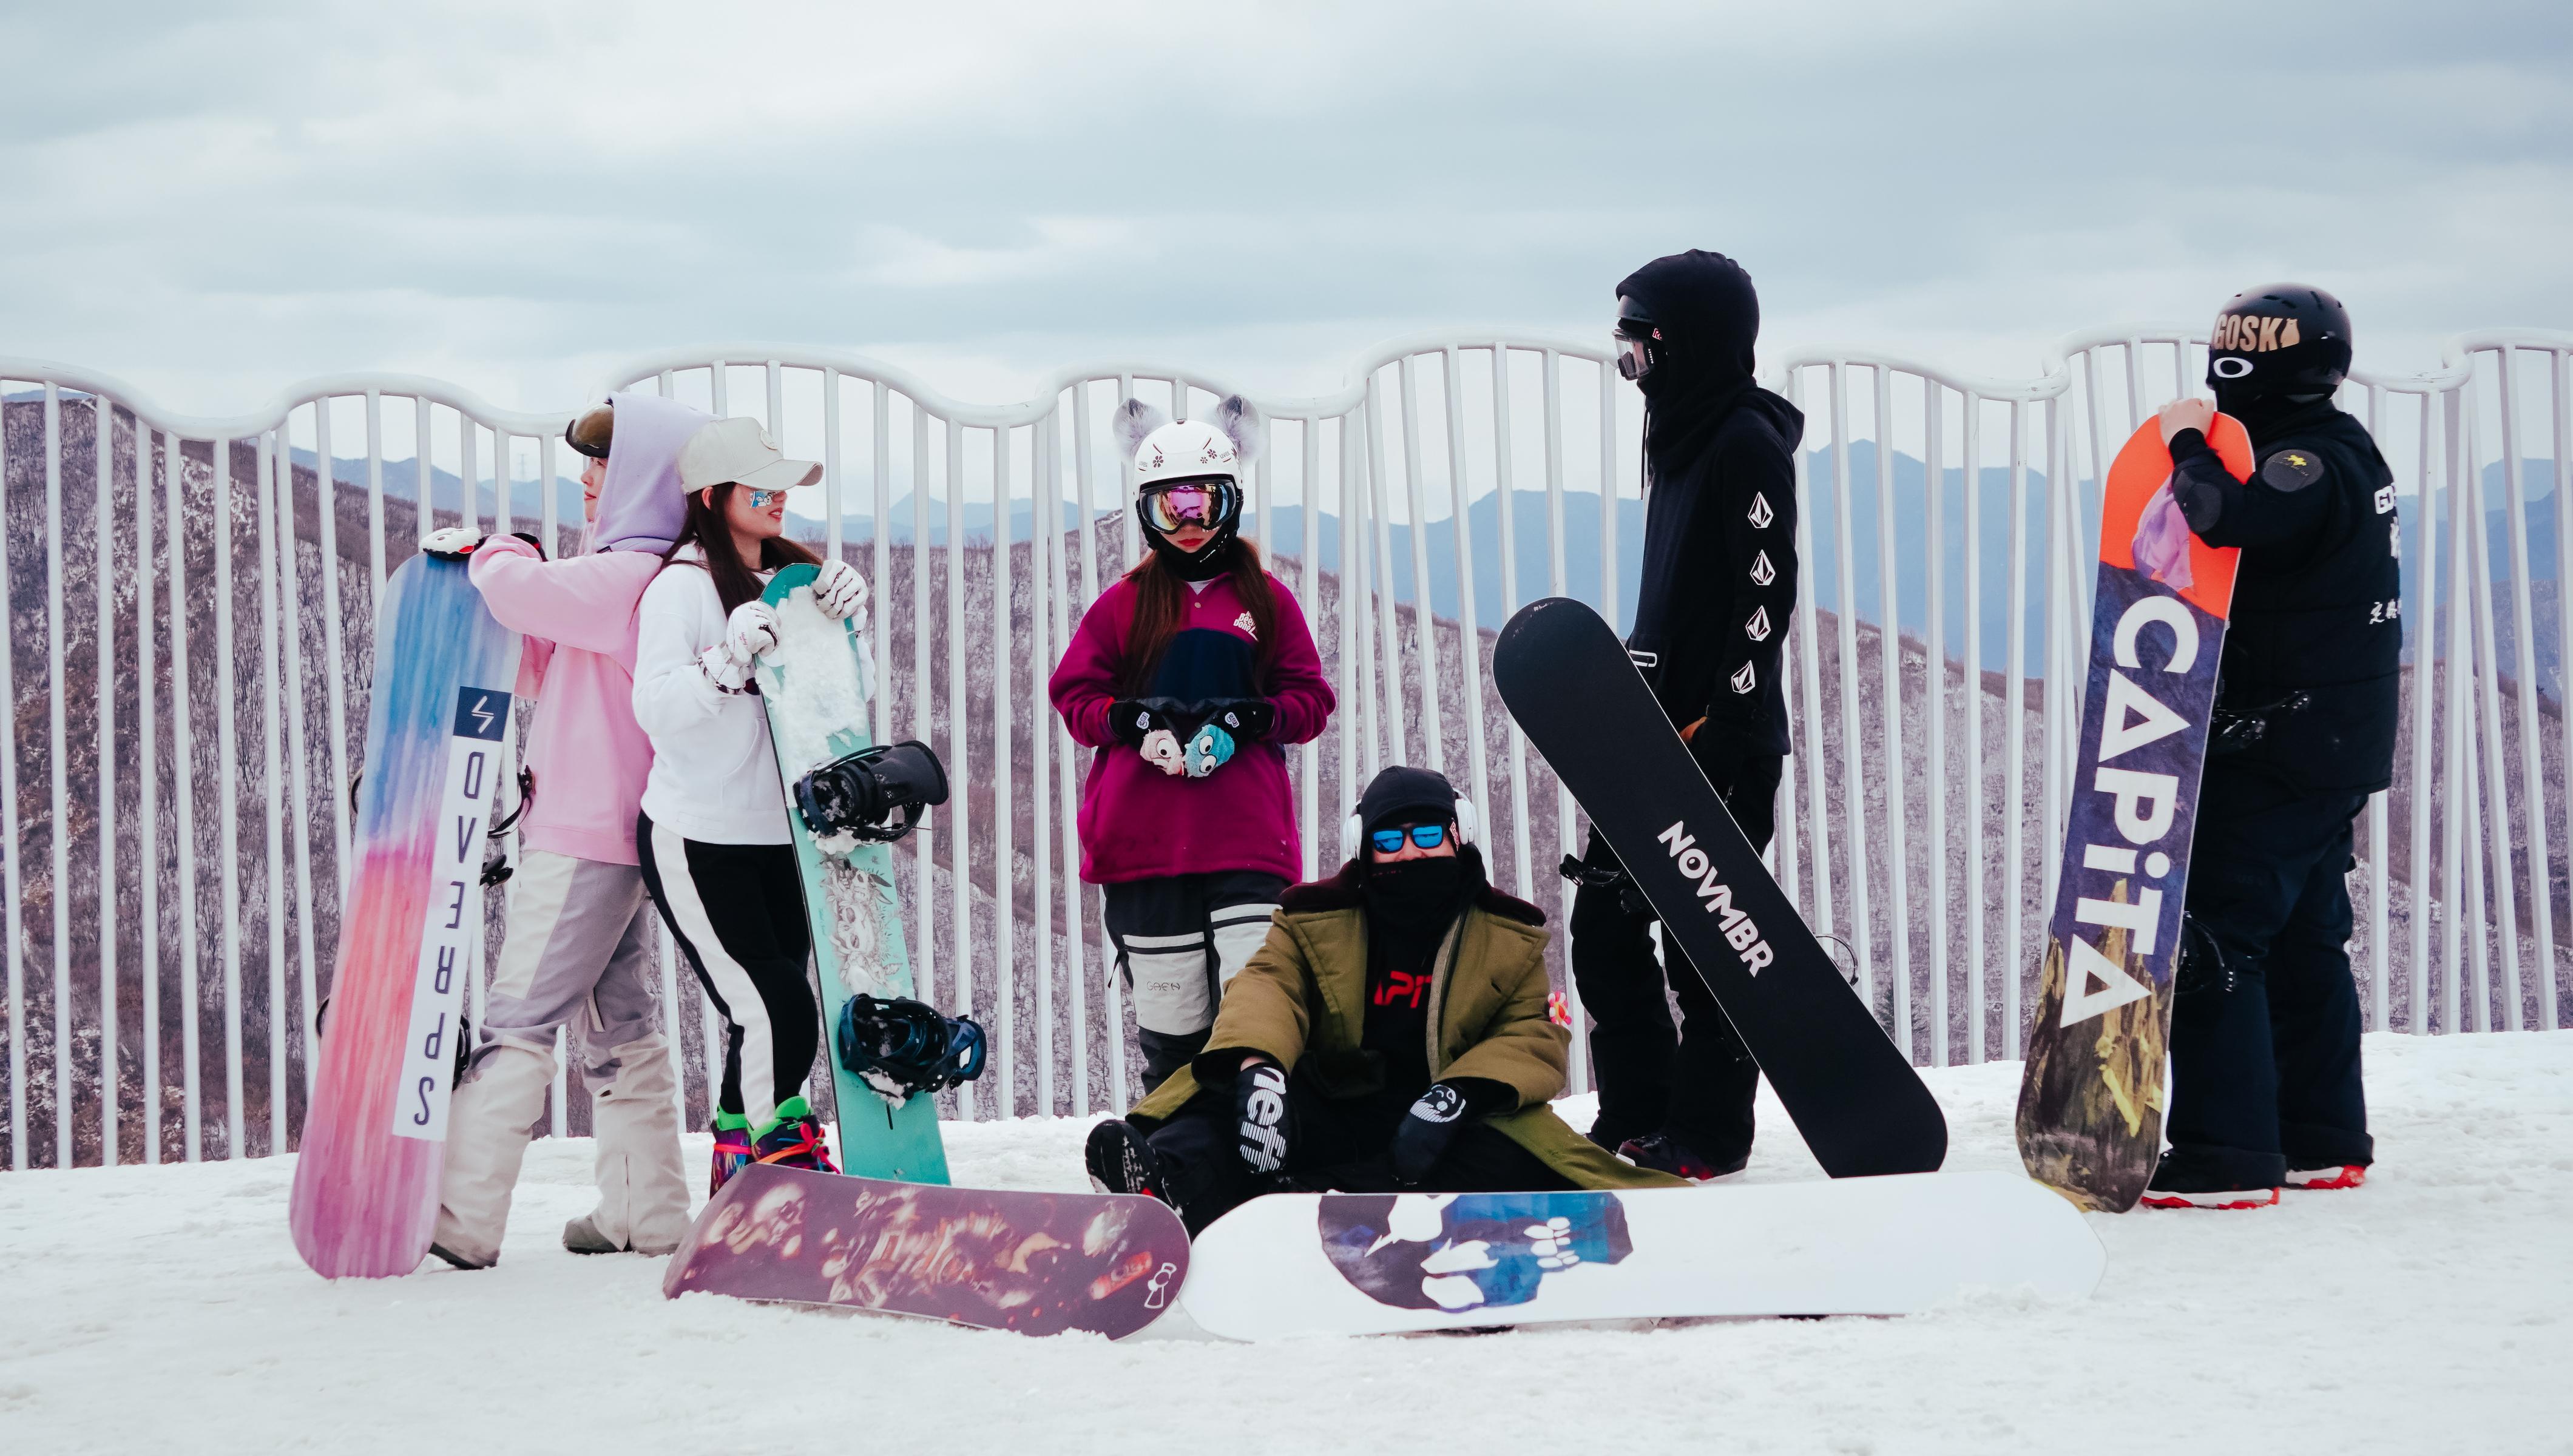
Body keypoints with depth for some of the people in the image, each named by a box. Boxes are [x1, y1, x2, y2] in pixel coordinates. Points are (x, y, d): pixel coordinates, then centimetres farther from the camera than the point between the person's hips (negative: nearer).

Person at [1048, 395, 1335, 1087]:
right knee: (1170, 1021, 2)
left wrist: (1251, 720, -10)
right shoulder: (1124, 605, 10)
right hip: (1143, 839, 1)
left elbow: (1310, 700, 10)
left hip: (1248, 834, -1)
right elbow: (1073, 694, 10)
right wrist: (1133, 723, -9)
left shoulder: (1267, 600, 10)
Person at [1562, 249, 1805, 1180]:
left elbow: (1759, 603, -18)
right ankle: (1636, 1120, 16)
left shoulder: (1748, 446, -13)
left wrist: (1711, 724, -20)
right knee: (1603, 927, 9)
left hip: (1723, 745, -9)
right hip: (1655, 736, 10)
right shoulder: (1681, 441, 17)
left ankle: (1709, 1134, 4)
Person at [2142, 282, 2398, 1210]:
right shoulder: (2347, 457, 15)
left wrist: (2190, 448, -18)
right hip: (2335, 749, 10)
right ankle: (2326, 1142, 22)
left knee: (2211, 937, -10)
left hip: (2279, 750, -10)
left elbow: (2232, 518, -36)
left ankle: (2227, 1157, -12)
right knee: (2302, 940, 16)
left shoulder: (2313, 464, -17)